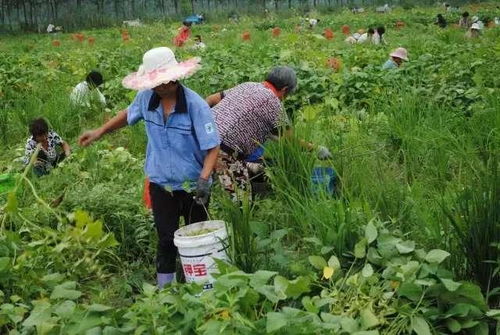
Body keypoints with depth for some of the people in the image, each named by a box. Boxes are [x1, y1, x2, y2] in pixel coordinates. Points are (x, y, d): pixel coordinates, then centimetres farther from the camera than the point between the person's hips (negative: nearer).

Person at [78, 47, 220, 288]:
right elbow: (129, 114, 17)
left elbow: (212, 147, -18)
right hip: (161, 184, 3)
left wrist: (204, 178, -31)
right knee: (166, 241, 10)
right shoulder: (147, 98, -7)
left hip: (193, 187, -3)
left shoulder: (195, 105, -21)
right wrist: (100, 131, 13)